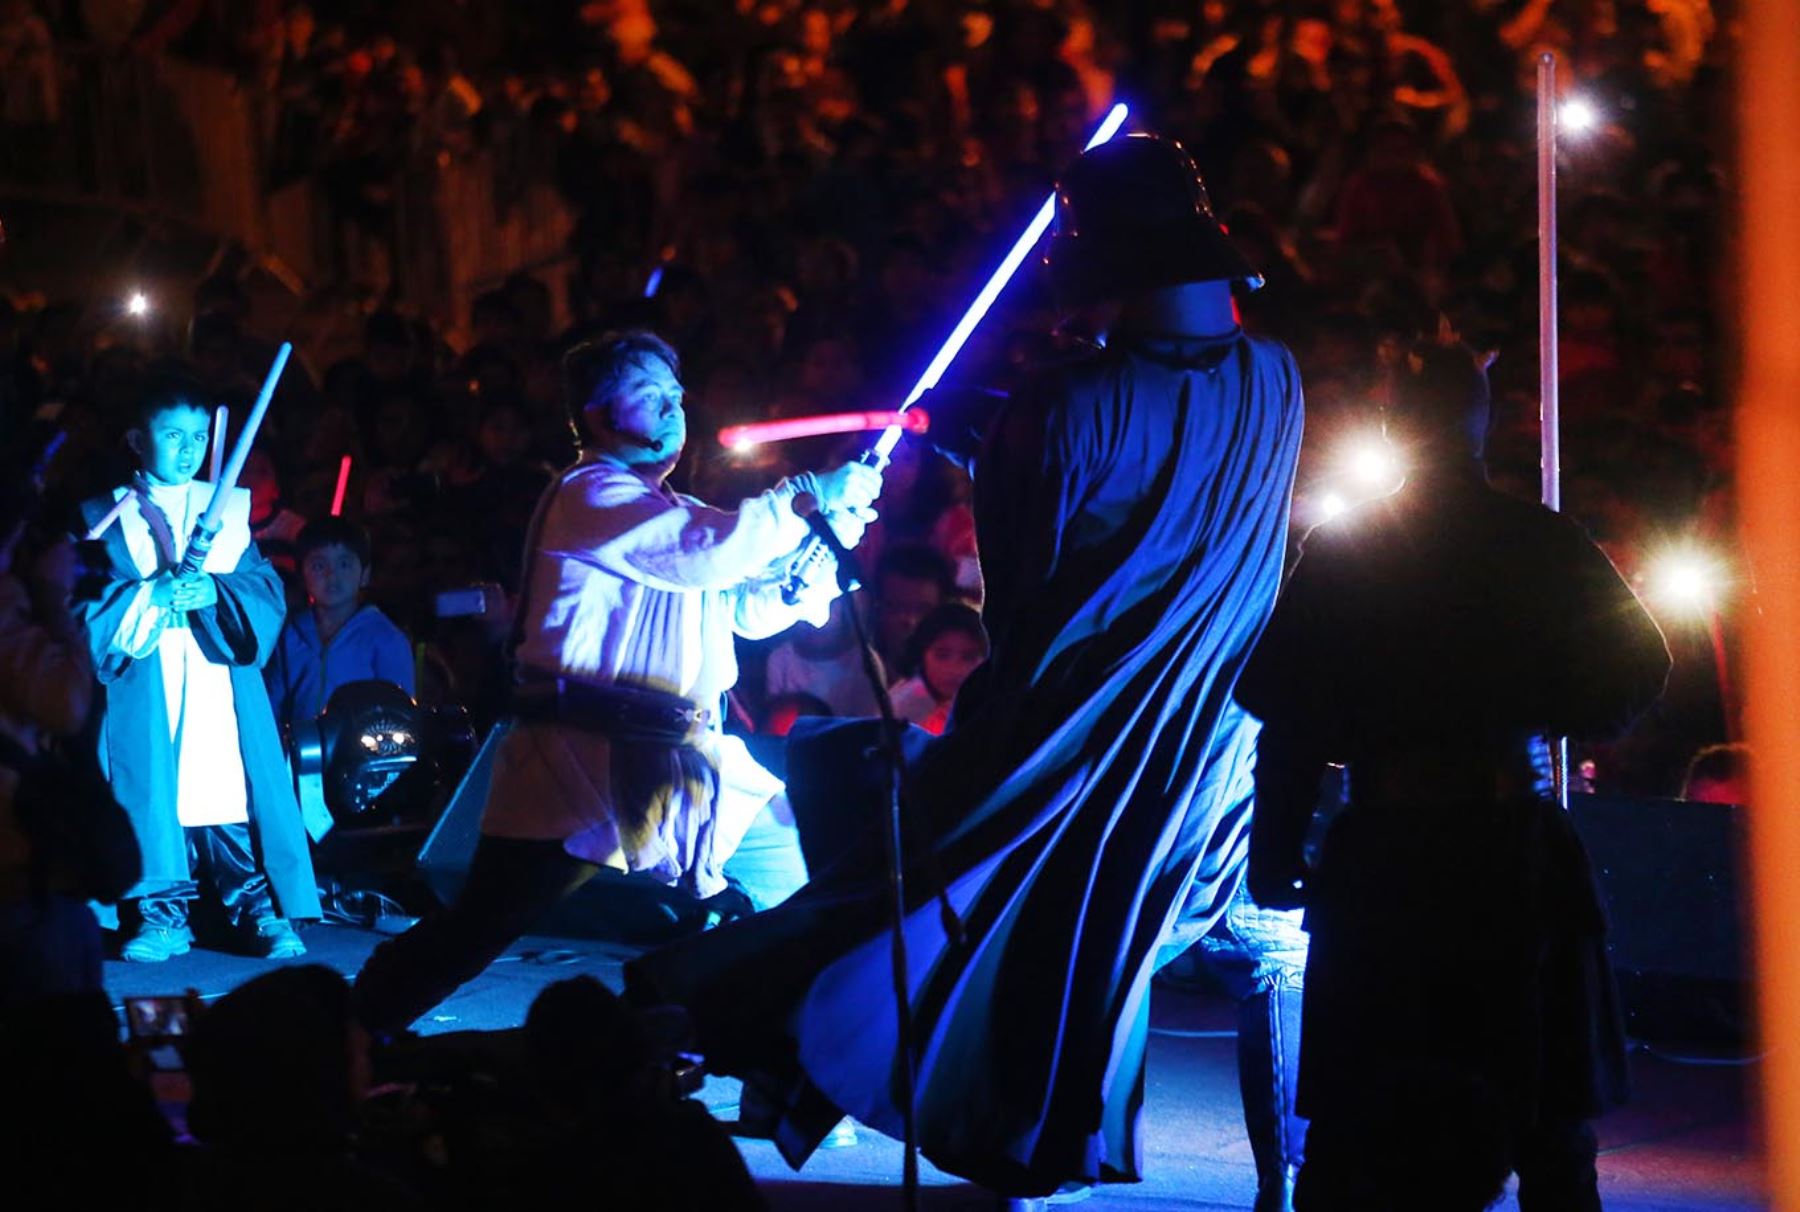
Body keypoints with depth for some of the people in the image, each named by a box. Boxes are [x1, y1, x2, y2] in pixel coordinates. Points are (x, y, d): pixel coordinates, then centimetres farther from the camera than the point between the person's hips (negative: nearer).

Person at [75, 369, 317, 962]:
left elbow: (268, 590, 5)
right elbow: (85, 606, 2)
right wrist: (148, 597, -13)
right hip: (142, 691, 0)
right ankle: (162, 914, 4)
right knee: (151, 799, -5)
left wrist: (213, 592, -13)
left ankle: (256, 907, -3)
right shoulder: (103, 517, 11)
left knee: (236, 797, -7)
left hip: (222, 685, 0)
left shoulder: (231, 507, 14)